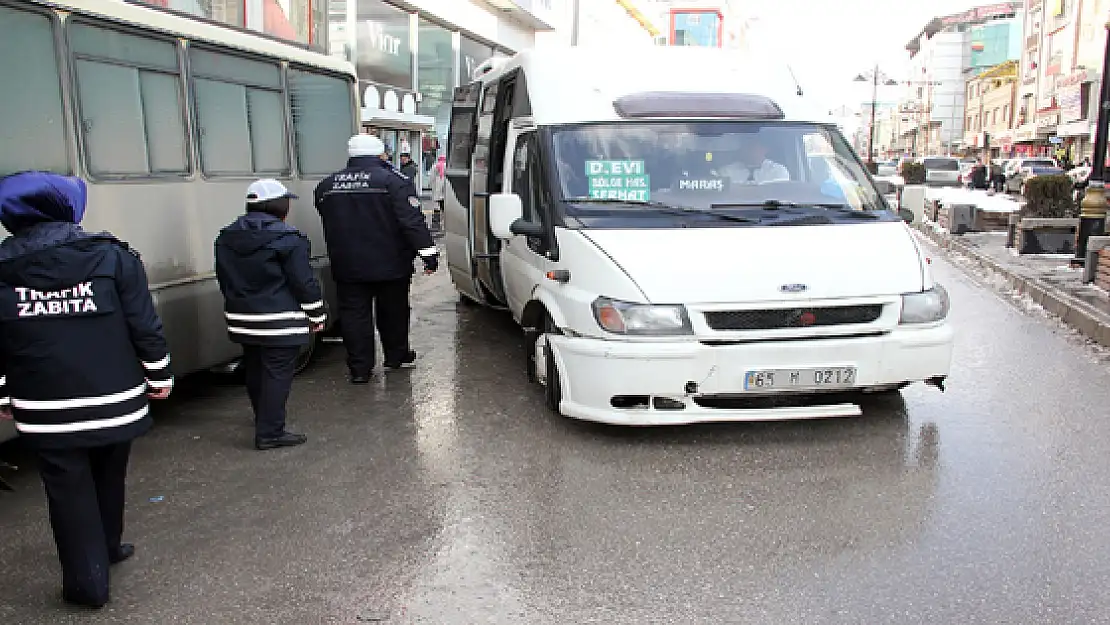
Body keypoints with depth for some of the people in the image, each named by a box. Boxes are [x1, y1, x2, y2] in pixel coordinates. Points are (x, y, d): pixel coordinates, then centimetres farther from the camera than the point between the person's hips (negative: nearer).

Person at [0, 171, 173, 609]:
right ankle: (107, 549, 40)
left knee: (68, 493, 10)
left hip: (46, 411, 0)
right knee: (108, 480, 21)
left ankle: (87, 581, 15)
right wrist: (159, 376, 5)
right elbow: (145, 325, -6)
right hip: (115, 401, 1)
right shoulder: (113, 256, -7)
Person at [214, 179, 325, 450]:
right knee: (277, 374, -2)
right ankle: (270, 433, -2)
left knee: (254, 371, 20)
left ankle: (264, 419, 38)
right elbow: (304, 282, -13)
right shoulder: (288, 238, -14)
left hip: (243, 321, 8)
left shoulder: (226, 237, 10)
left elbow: (225, 280, 19)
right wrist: (317, 314, -2)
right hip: (280, 323, -8)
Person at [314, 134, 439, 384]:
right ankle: (396, 357, 29)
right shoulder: (394, 180, -10)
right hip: (390, 265, -2)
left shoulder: (325, 185, 6)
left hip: (347, 267, 3)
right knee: (393, 312, 15)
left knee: (353, 314, 7)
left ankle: (359, 368, 7)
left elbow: (330, 225, 17)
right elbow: (413, 221, -17)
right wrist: (428, 252, -15)